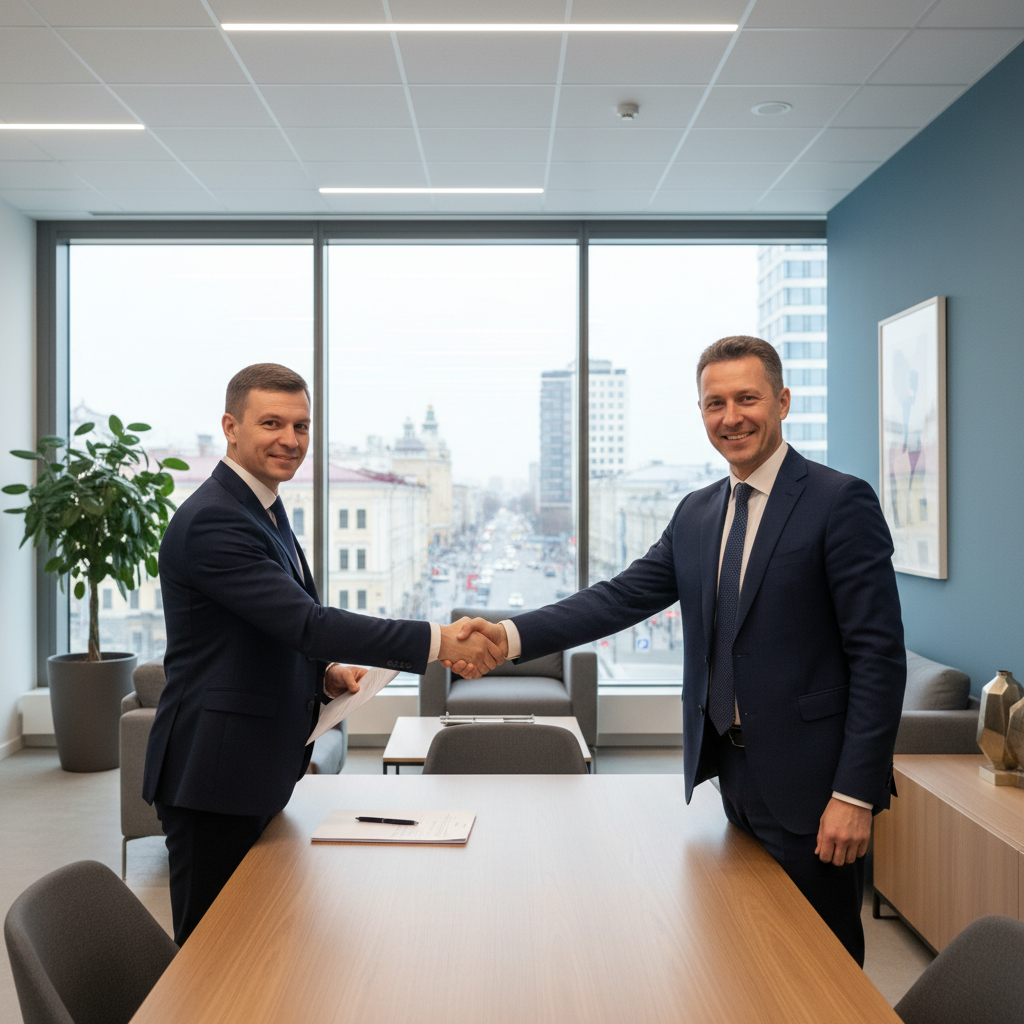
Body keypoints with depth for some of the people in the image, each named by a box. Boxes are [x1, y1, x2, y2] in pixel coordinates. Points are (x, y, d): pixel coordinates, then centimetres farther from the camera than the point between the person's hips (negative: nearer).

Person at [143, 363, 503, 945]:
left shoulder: (265, 511, 13)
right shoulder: (212, 520, -20)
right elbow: (306, 620, -28)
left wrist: (325, 674, 1)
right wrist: (436, 641, -28)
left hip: (259, 768, 10)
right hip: (214, 774, -10)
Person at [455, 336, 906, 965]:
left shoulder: (840, 503, -11)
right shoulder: (696, 514, 9)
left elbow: (879, 656, -14)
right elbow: (624, 596, 1)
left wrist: (856, 793, -18)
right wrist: (513, 636, -13)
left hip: (809, 781, -6)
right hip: (735, 773, 6)